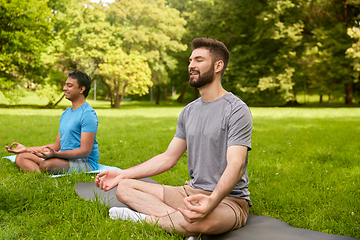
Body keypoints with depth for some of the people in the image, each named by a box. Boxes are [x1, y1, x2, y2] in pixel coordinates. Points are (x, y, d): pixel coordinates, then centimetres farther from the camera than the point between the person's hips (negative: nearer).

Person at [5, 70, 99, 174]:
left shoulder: (88, 114, -12)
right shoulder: (66, 113, 18)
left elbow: (85, 151, -20)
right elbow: (57, 146, 20)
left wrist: (55, 154, -32)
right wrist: (26, 149, 15)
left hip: (85, 163, -10)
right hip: (65, 158, 10)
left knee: (46, 164, -37)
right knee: (21, 157, -4)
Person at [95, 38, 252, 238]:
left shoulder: (236, 110, -12)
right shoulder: (189, 111, 12)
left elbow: (235, 165, -24)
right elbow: (168, 157, 14)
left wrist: (212, 201, -43)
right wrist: (122, 174, 8)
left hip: (229, 199, -7)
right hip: (191, 192, 7)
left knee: (204, 220, -42)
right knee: (125, 187, -2)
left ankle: (145, 218, -15)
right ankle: (180, 220, -22)